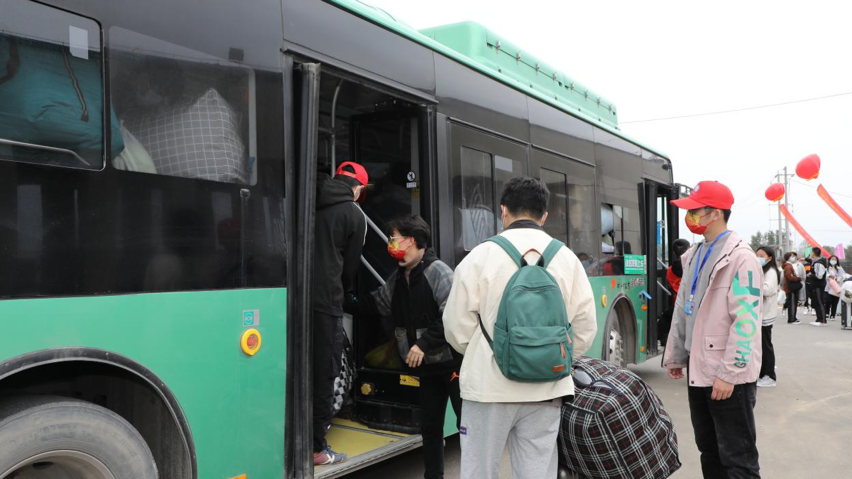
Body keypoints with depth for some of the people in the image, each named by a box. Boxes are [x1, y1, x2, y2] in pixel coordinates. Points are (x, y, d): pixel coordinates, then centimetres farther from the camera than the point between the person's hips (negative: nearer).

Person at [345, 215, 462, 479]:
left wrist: (424, 344, -22)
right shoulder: (398, 278, 9)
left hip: (451, 361, -7)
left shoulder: (438, 271, -16)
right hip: (426, 365, 8)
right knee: (430, 425, 16)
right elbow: (373, 305, 18)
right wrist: (344, 302, 7)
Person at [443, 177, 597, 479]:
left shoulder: (481, 256, -7)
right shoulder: (567, 258, 2)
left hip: (489, 387, -3)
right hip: (545, 390, 3)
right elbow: (585, 329, 4)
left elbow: (457, 327, -5)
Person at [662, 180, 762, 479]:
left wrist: (729, 373, -21)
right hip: (698, 371, 8)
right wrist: (675, 356, 17)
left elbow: (745, 321, -19)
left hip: (729, 376, -8)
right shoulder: (693, 256, 12)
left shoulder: (741, 258, -13)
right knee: (708, 450, 18)